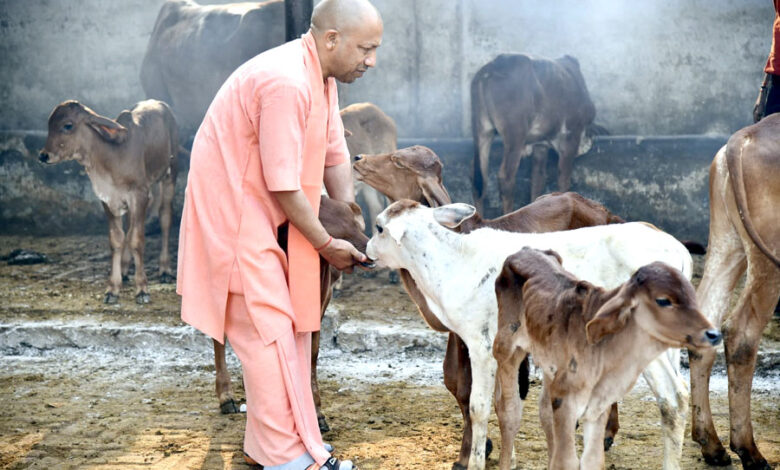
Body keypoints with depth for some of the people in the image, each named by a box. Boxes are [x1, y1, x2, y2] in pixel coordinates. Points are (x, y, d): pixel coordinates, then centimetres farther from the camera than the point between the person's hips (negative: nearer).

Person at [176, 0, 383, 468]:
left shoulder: (323, 79, 5)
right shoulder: (286, 82, -27)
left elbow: (335, 156, 9)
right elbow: (284, 185, -24)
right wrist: (326, 244, -13)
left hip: (261, 215, 10)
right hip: (232, 213, -10)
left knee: (293, 322, 12)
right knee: (269, 329, -9)